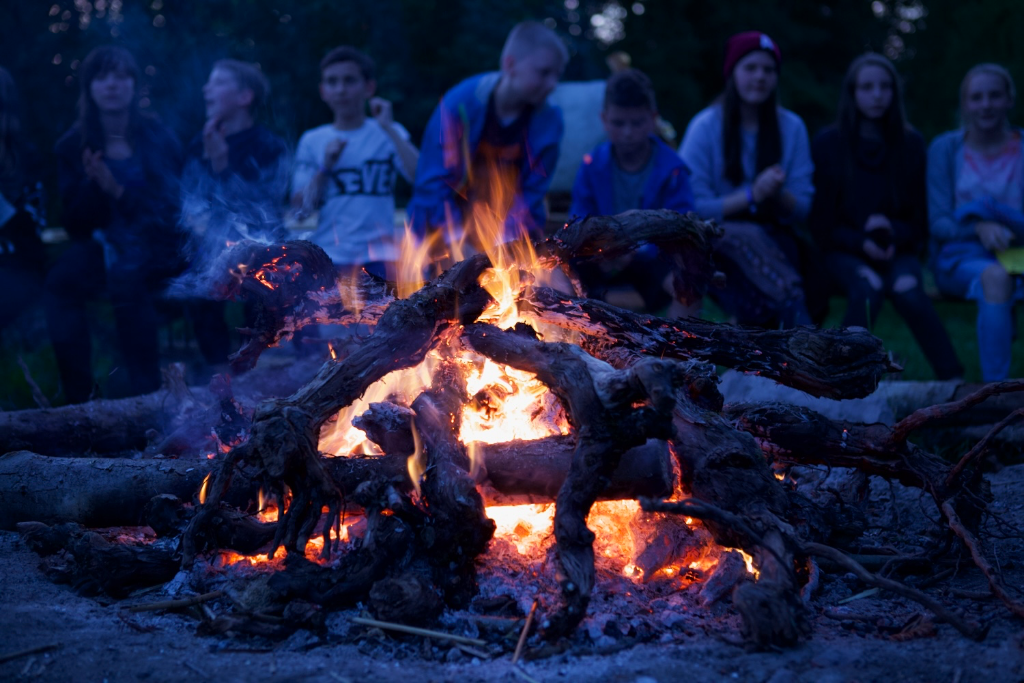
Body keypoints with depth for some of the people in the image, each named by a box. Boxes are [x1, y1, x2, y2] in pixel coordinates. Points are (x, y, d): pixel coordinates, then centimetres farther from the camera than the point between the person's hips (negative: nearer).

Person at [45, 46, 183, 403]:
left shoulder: (157, 137, 1)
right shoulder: (73, 145, 4)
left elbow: (172, 202, -3)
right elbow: (76, 224, 3)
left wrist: (119, 191, -18)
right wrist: (93, 185, -17)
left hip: (155, 245, -2)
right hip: (103, 244, 2)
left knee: (126, 277, -36)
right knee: (59, 285, -30)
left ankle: (147, 395, -27)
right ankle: (79, 398, -22)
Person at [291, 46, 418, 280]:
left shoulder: (388, 134, 6)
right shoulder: (312, 141, 11)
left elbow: (421, 176, -12)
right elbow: (300, 205, 6)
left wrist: (388, 127, -11)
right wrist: (325, 166, -6)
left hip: (376, 258, -1)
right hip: (328, 258, 2)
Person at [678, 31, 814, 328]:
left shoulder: (791, 127, 8)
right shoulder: (706, 126, 0)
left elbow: (802, 208, 7)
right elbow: (693, 208, -8)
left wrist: (777, 195, -15)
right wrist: (751, 196, -16)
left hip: (773, 240, 2)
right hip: (718, 243, -2)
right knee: (745, 237, -37)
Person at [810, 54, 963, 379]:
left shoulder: (911, 144, 6)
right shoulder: (827, 144, 1)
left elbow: (919, 216, 9)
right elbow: (819, 220, 1)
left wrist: (894, 231, -13)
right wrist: (862, 243, -15)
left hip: (897, 248, 1)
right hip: (844, 250, -1)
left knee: (907, 288, -32)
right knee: (868, 286, -34)